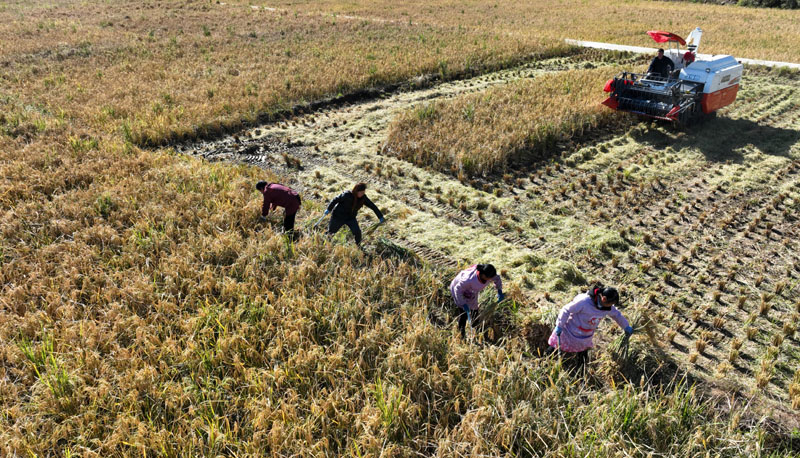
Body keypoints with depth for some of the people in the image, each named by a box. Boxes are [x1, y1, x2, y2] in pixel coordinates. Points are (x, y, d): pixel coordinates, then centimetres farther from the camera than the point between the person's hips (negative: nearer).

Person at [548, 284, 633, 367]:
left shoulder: (607, 307, -9)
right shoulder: (584, 301, -32)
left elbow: (616, 315, 12)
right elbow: (566, 310, -24)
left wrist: (626, 327, 21)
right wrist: (559, 326, -21)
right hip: (571, 335, -6)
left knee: (581, 362, 12)